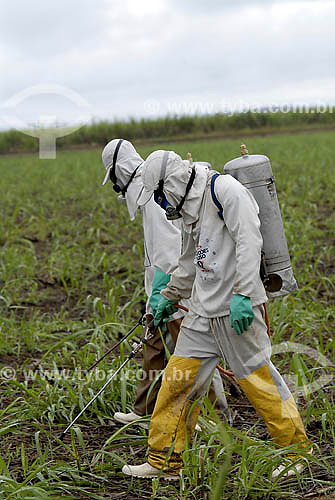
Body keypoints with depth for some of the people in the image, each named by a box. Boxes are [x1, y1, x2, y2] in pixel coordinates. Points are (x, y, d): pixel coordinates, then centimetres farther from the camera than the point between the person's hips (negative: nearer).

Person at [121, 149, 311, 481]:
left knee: (258, 379, -1)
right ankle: (164, 463, 16)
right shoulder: (190, 209, 18)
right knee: (177, 381, 6)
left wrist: (242, 294, -26)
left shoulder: (225, 189, -11)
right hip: (202, 314, 9)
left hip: (237, 311, -8)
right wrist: (169, 297, 38)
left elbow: (248, 242, -20)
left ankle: (297, 451, 18)